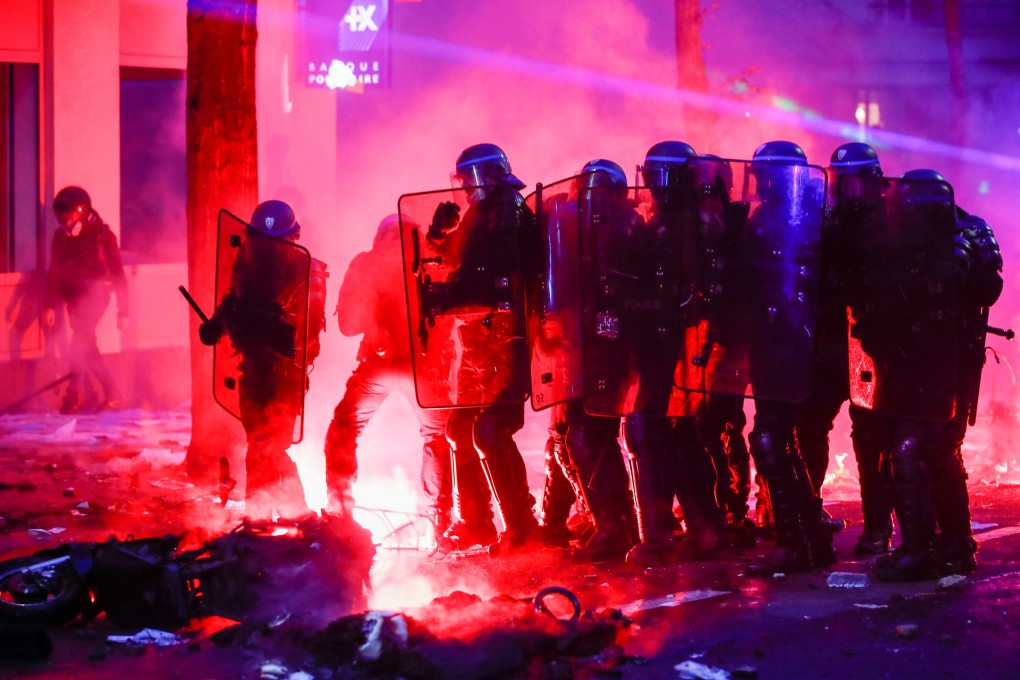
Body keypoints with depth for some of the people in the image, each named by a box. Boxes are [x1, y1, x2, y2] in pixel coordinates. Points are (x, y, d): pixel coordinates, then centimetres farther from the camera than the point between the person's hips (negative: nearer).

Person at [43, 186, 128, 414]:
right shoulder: (61, 237, 2)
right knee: (86, 348, 9)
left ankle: (75, 397, -7)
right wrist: (50, 305, -3)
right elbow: (54, 273, 6)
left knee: (78, 348, -16)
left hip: (95, 294, -6)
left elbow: (118, 274, -9)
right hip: (74, 297, 6)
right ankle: (111, 393, 19)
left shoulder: (102, 235, -11)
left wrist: (123, 310, -11)